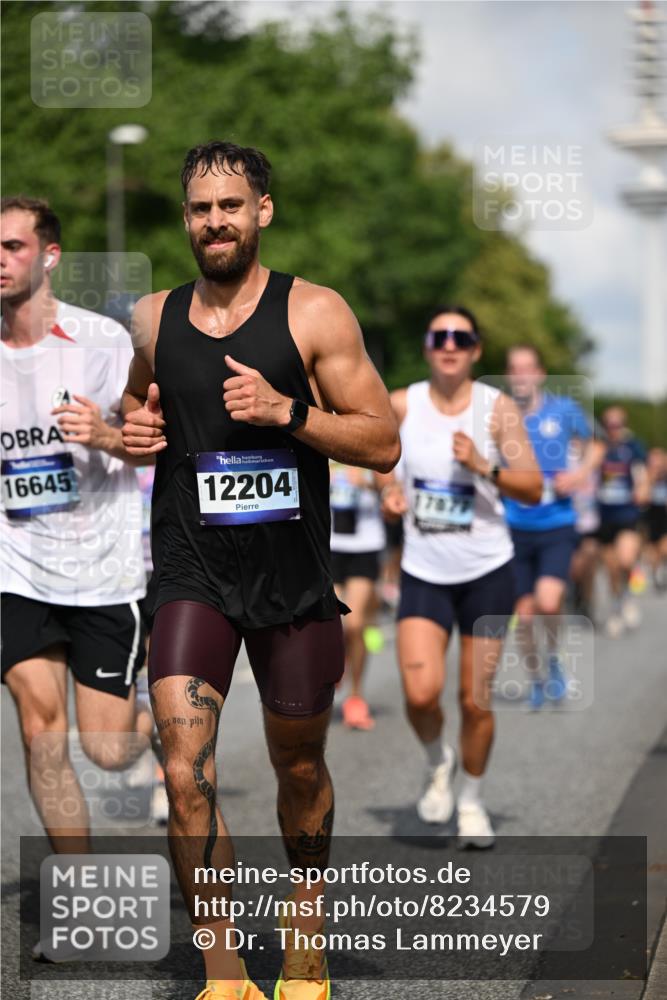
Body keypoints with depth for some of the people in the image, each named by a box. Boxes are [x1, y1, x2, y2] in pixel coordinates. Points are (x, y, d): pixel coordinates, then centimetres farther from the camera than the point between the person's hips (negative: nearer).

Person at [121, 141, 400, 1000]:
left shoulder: (315, 314, -5)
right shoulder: (153, 320, 5)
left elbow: (382, 444, -6)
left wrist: (287, 411, -20)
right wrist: (133, 428, 3)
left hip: (294, 579, -1)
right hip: (192, 576, 1)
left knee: (299, 769, 16)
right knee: (186, 775, -15)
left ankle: (306, 905, 44)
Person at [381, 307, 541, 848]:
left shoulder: (498, 408, -6)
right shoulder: (401, 406, -1)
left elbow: (533, 489, -8)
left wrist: (483, 466, -23)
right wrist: (390, 493, -4)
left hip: (487, 570, -1)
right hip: (424, 572, 1)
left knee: (476, 700, 2)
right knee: (420, 692, -15)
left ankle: (472, 799, 25)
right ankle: (438, 761, 18)